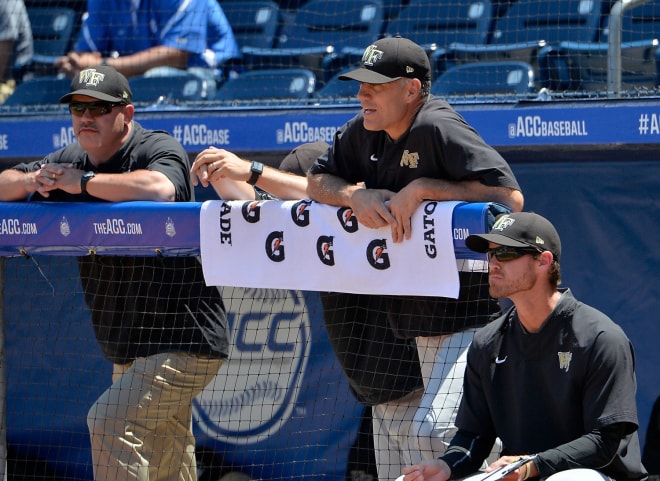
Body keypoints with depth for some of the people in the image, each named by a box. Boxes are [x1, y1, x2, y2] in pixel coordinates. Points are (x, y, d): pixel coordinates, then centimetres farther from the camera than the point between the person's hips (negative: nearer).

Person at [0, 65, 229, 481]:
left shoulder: (160, 149, -14)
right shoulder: (72, 160, 10)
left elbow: (159, 188, -37)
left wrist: (83, 182, -28)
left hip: (183, 342, -9)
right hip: (129, 351, 9)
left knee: (110, 423, -23)